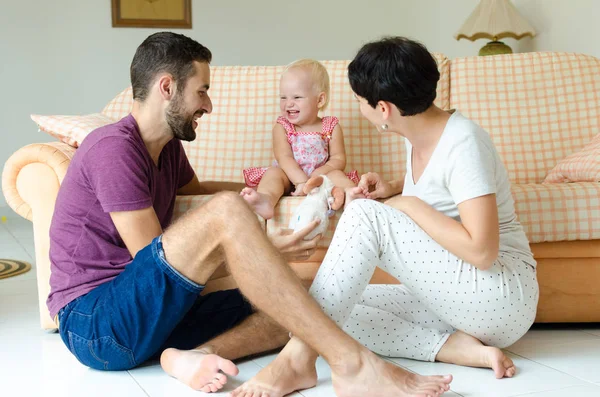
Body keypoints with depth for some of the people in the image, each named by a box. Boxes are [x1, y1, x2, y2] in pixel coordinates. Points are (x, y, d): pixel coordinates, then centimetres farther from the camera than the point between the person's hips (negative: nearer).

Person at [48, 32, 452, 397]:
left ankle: (193, 356, -28)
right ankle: (351, 363, -33)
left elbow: (194, 188, 37)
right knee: (226, 210, -30)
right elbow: (151, 258, -15)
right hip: (93, 323, -9)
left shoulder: (166, 147, 16)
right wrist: (260, 249, -11)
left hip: (150, 317, 9)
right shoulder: (115, 147, -12)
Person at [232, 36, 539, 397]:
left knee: (364, 215, -23)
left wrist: (409, 205, -16)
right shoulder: (419, 136, 6)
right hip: (458, 296, 9)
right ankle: (456, 347, -15)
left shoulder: (463, 142, -19)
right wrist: (393, 188, 7)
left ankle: (298, 357, -27)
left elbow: (481, 251, -27)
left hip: (505, 296, -9)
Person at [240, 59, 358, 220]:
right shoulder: (282, 127, 0)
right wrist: (301, 181, -29)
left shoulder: (331, 126, 2)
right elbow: (284, 158, -13)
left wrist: (318, 174, -22)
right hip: (290, 179, -1)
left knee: (336, 175, -25)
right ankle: (265, 200, -60)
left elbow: (339, 159, -3)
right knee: (274, 172, -29)